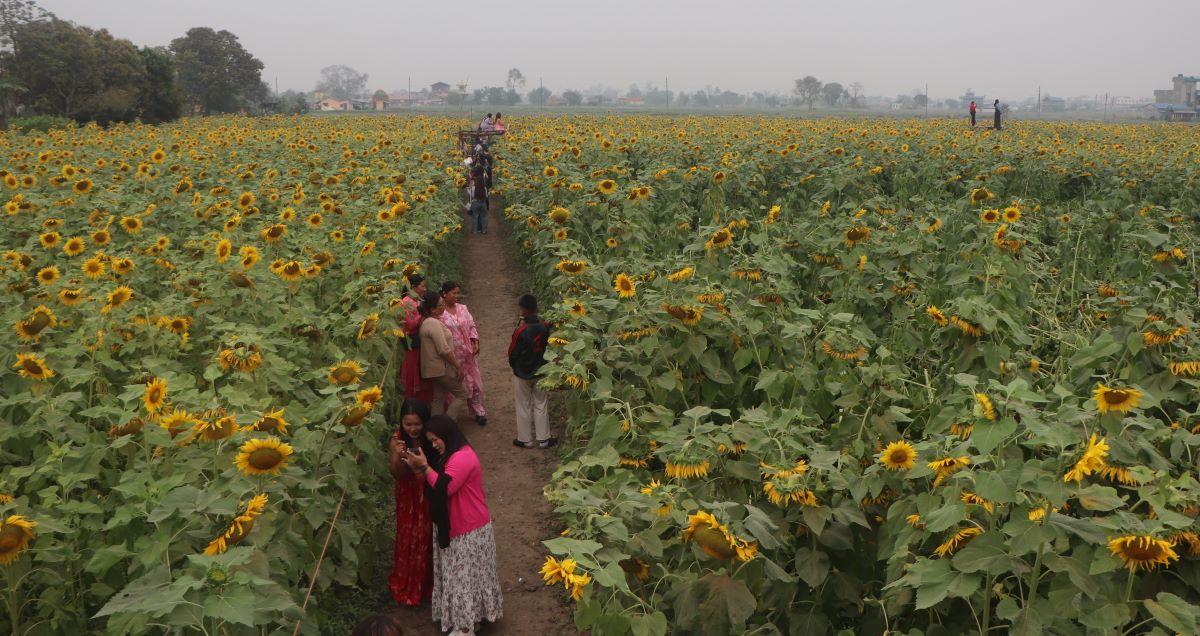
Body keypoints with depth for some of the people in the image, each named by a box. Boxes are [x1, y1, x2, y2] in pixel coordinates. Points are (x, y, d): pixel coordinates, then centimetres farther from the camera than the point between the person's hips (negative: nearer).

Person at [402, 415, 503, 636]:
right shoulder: (453, 455, 10)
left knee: (464, 576, -1)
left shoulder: (462, 458, -24)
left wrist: (424, 466, -21)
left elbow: (444, 487, -28)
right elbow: (437, 483, 11)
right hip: (459, 526, 10)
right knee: (461, 575, 17)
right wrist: (419, 469, -5)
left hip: (469, 529, -10)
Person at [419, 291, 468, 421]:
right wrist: (458, 366, -16)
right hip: (442, 368, -9)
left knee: (438, 400, 13)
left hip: (433, 369, 9)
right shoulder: (434, 323, -21)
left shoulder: (425, 322, 11)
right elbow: (444, 350, -24)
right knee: (461, 395, 1)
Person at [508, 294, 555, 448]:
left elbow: (513, 353, -14)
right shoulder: (545, 327, -11)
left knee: (524, 407, 11)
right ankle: (543, 439, 22)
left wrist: (514, 366, 6)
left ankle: (524, 439, 22)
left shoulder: (521, 331, -23)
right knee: (540, 405, 15)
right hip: (540, 372, 4)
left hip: (522, 373, -4)